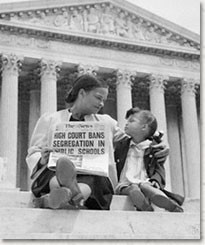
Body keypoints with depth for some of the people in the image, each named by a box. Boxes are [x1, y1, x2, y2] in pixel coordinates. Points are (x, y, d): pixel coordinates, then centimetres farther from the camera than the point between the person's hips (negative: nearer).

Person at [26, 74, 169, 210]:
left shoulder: (106, 123, 30)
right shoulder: (49, 120, 22)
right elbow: (33, 154, 17)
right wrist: (42, 160, -8)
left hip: (95, 176, 1)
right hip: (53, 174, -1)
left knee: (93, 179, -36)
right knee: (60, 165, -37)